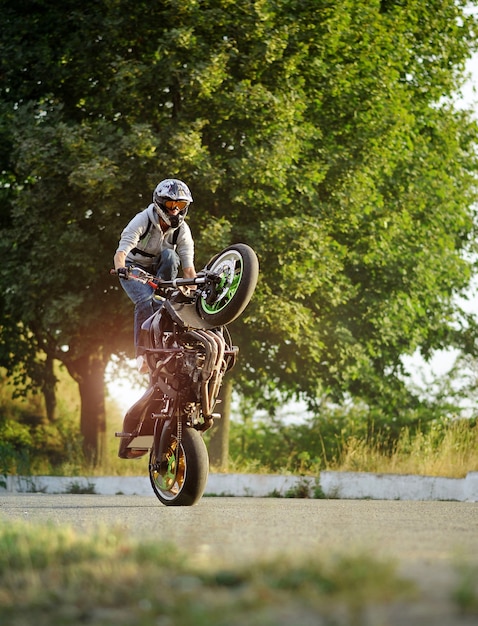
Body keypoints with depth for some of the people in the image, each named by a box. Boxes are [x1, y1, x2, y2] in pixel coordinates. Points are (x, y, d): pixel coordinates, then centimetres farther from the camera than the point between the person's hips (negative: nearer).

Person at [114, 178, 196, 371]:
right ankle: (141, 352, -32)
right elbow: (121, 252, -33)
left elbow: (188, 267, -14)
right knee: (145, 300, -32)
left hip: (158, 271, 3)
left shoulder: (182, 230, -12)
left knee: (169, 255, -29)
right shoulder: (142, 221, -22)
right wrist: (121, 269, -55)